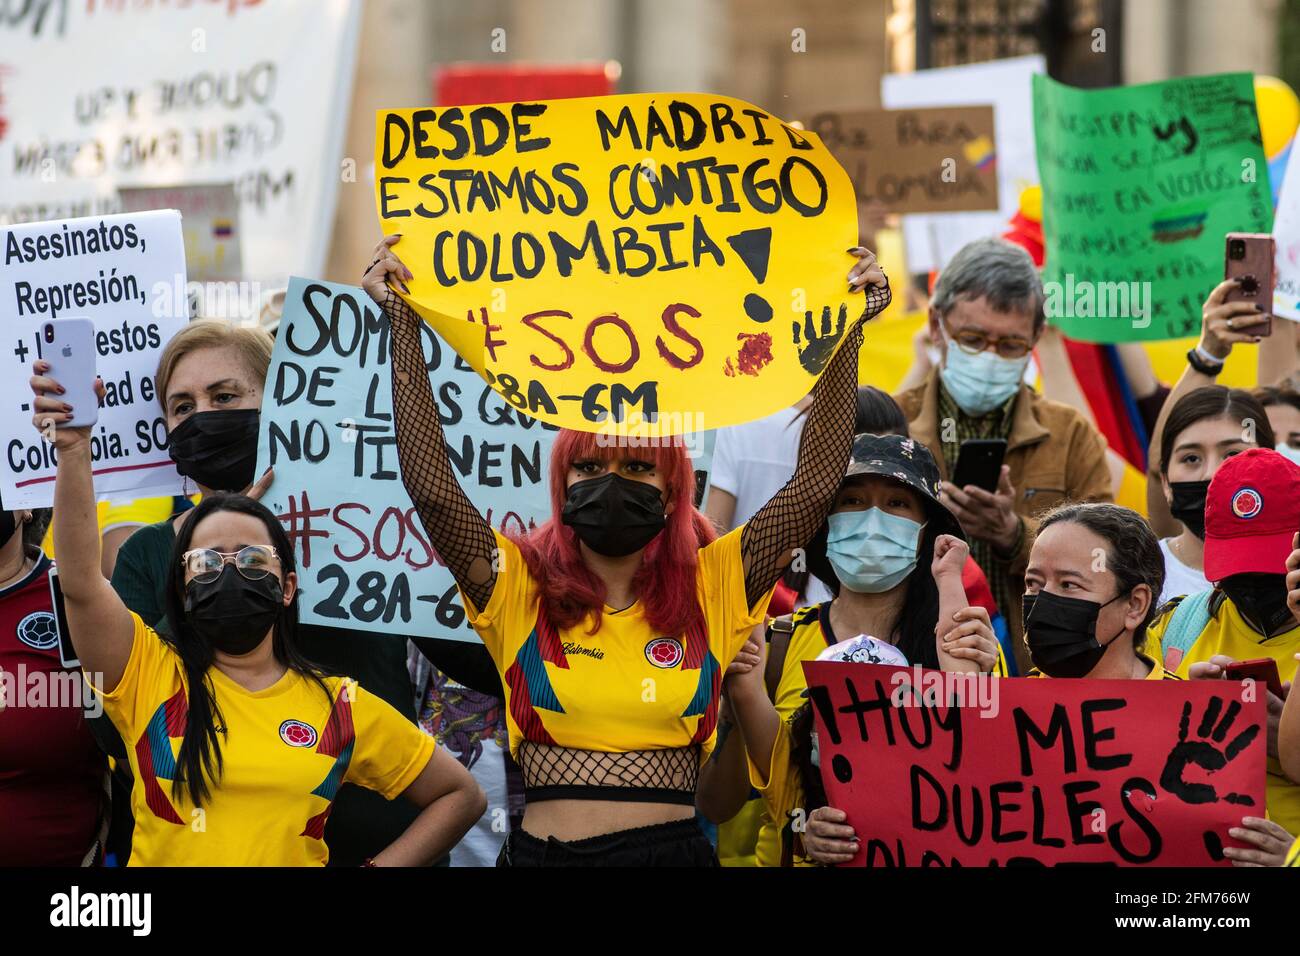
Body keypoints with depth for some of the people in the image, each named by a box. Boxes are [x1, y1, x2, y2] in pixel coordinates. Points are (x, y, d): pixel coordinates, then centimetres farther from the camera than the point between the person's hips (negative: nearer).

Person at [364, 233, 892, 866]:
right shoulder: (518, 587, 1)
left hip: (674, 849, 1)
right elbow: (431, 486, -9)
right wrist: (404, 326, -13)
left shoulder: (713, 588, 4)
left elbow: (816, 481, 0)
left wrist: (846, 333, -5)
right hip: (542, 851, 0)